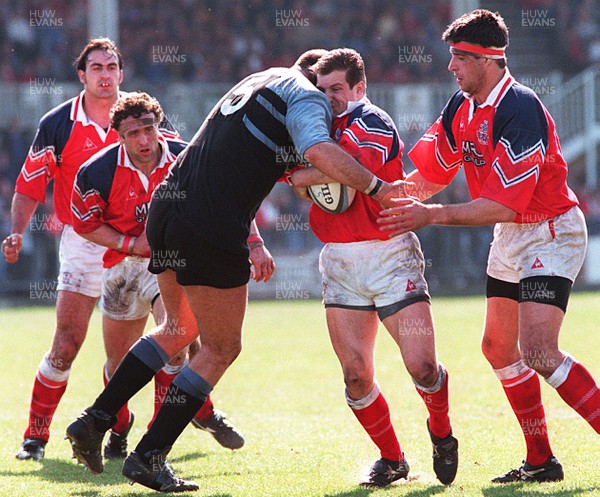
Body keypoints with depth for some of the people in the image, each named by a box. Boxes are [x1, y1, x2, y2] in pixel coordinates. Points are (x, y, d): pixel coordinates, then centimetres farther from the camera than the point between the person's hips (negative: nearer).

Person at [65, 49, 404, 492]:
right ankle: (149, 457, 4)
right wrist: (378, 188, -19)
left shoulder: (263, 80, 23)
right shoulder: (306, 97, -4)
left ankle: (94, 421, 21)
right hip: (213, 230, -9)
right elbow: (322, 153, -25)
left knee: (181, 328, 26)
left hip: (166, 206, 9)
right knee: (222, 348, 5)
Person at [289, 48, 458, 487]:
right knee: (356, 375, -4)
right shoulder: (324, 126, 14)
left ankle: (441, 432, 18)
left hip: (390, 254, -6)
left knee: (421, 365, -11)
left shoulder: (373, 123, -9)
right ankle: (391, 459, 13)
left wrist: (303, 177, -18)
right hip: (339, 262, 6)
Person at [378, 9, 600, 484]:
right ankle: (542, 461, 18)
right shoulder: (461, 106, 2)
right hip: (510, 238, 10)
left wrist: (432, 216, -27)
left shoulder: (519, 110, -25)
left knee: (538, 352, -21)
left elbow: (503, 204, -27)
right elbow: (430, 175, 11)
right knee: (499, 348, 10)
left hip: (551, 233, -10)